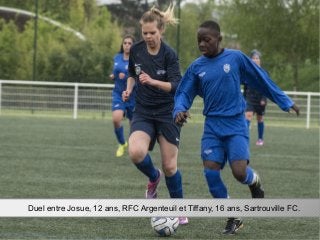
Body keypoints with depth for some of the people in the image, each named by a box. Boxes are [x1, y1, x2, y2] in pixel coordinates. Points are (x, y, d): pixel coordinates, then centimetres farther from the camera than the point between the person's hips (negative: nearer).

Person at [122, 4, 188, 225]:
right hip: (143, 113, 3)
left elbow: (175, 85, -22)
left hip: (167, 113, -3)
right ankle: (153, 177, 9)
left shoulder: (169, 54, -13)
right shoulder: (136, 50, -1)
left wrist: (152, 81, -37)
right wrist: (129, 89, 0)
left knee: (170, 165, 0)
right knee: (136, 153, -25)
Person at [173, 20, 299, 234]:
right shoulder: (196, 67, 3)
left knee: (240, 172, -17)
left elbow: (261, 80, 4)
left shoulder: (236, 58, -4)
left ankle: (255, 182, 22)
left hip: (236, 125, -3)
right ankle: (233, 218, 8)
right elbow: (184, 94, 6)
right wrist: (180, 110, -17)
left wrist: (285, 102, 9)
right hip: (212, 127, 3)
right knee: (211, 172, -9)